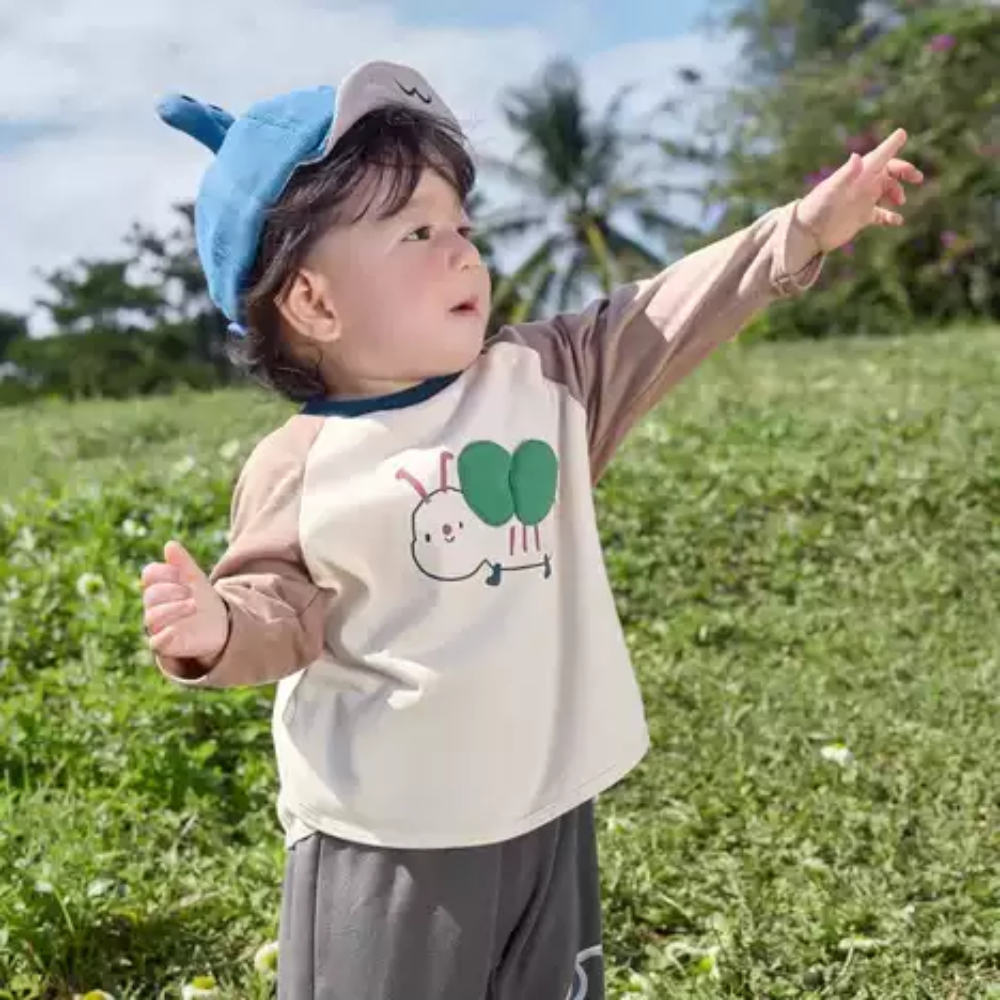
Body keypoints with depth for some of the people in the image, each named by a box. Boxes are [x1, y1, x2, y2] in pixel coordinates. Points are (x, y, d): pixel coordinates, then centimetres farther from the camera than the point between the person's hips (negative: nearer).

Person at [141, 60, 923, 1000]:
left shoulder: (545, 379, -1)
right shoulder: (302, 467, -12)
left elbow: (661, 320, 0)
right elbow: (284, 606, -8)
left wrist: (801, 231, -4)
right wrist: (221, 628, -31)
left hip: (547, 811, 5)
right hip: (385, 840, -4)